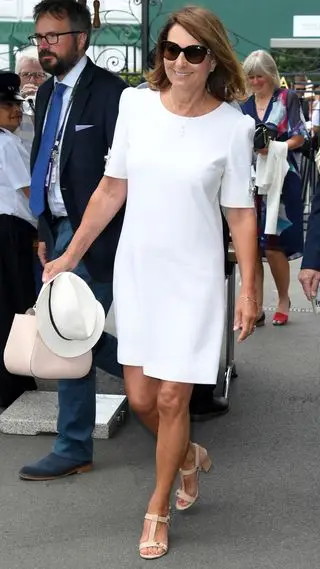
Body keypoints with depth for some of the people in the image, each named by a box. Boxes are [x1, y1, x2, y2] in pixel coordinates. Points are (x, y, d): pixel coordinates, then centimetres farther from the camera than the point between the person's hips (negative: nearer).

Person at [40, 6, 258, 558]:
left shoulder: (233, 127, -8)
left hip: (193, 279, -3)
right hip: (135, 271, 3)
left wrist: (249, 290, -5)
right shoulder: (135, 104, -2)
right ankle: (189, 457, 43)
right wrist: (71, 255, 8)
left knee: (172, 399, 2)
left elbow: (241, 213, -3)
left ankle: (158, 510, 26)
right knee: (140, 397, 9)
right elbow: (111, 189, 5)